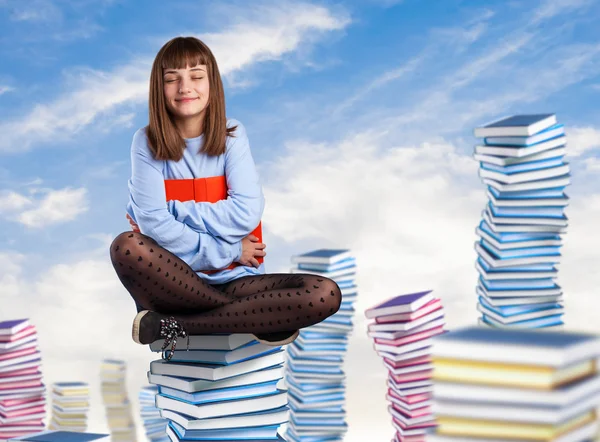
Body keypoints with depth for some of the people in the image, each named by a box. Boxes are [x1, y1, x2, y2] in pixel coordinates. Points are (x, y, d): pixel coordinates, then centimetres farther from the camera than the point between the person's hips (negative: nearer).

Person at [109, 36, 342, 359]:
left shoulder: (231, 135, 3)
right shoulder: (147, 143, -1)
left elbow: (247, 211, -10)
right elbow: (154, 222, -13)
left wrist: (174, 211, -11)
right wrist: (226, 251, -13)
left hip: (235, 281, 2)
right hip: (175, 282, -2)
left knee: (326, 295, -24)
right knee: (126, 247, -35)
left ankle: (173, 326, -20)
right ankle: (258, 317, -22)